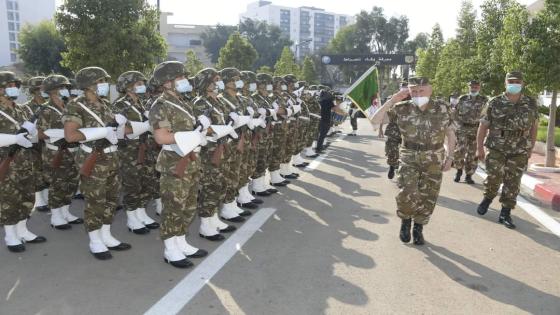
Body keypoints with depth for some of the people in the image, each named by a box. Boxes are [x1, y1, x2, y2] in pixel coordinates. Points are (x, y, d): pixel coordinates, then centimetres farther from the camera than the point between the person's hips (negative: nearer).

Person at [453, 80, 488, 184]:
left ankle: (469, 175, 15)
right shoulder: (462, 99, 6)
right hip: (462, 129, 0)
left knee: (472, 154, 4)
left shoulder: (484, 100, 3)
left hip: (476, 131, 0)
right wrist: (460, 124, 2)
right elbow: (455, 113, 13)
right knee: (459, 151, -11)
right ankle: (459, 170, 12)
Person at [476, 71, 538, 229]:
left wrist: (530, 148, 9)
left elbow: (534, 126, 12)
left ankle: (505, 213, 14)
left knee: (512, 183, 4)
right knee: (494, 177, -13)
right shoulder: (494, 103, -3)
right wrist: (480, 147, -4)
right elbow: (483, 126, -1)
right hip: (496, 149, -2)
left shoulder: (531, 104, 3)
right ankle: (487, 199, 17)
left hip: (519, 153, 2)